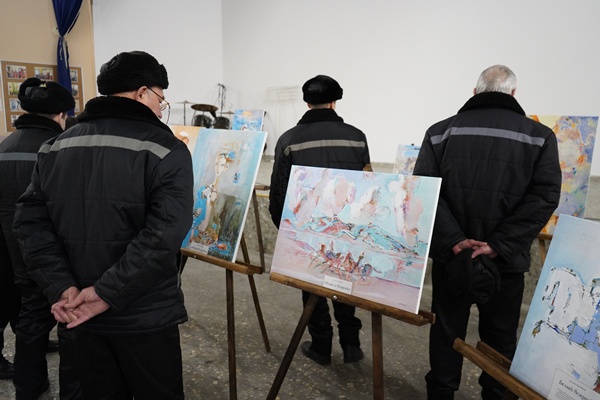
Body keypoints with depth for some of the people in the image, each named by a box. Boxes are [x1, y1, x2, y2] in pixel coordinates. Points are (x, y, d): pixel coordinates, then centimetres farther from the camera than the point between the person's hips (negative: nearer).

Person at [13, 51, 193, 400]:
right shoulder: (166, 150, -12)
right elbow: (164, 236, -23)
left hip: (85, 316, 5)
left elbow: (31, 221, -1)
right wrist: (108, 292, -18)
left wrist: (61, 287, -8)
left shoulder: (56, 147, 7)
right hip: (145, 316, -5)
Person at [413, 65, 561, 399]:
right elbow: (544, 197, -11)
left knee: (446, 333, 16)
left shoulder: (441, 131, 0)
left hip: (451, 255, 1)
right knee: (500, 338, 17)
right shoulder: (539, 136, 0)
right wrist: (499, 245, -16)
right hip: (506, 259, 0)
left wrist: (453, 240, -14)